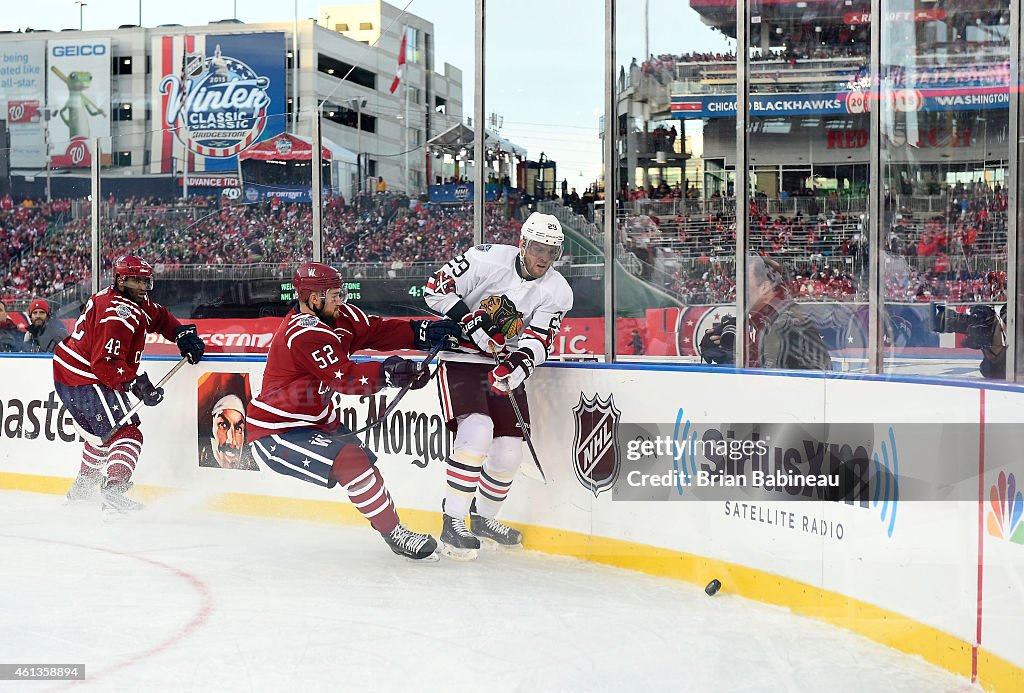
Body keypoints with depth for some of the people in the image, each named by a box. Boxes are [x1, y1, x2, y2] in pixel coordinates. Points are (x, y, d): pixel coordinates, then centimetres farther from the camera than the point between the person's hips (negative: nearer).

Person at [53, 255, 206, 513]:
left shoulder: (136, 300, 8)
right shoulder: (119, 313, -24)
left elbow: (158, 316, 26)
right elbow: (106, 362, -30)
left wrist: (182, 333, 10)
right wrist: (137, 383, -32)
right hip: (85, 381, -11)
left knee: (106, 431, 29)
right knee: (126, 434, -16)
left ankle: (81, 490, 42)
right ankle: (113, 493, -31)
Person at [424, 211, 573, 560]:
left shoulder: (558, 292, -4)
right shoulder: (486, 260, -16)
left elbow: (538, 340, -12)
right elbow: (437, 288, -13)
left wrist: (516, 365, -31)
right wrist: (469, 320, -23)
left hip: (506, 369, 5)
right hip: (462, 358, -5)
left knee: (509, 450, 4)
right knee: (477, 433, -26)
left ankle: (483, 518, 31)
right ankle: (452, 523, -19)